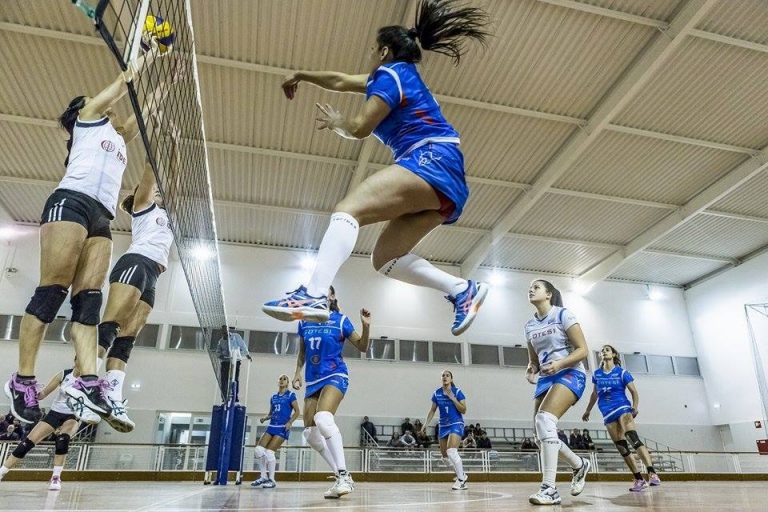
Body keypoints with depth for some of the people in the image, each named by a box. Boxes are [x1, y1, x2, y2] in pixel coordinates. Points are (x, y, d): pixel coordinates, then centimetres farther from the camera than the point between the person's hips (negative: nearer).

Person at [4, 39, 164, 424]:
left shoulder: (119, 137, 33)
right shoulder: (88, 116, 18)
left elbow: (147, 106, 37)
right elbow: (125, 81, 20)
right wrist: (147, 56, 33)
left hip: (101, 218, 6)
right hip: (71, 202, -6)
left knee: (88, 297, -7)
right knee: (52, 290, -13)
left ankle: (87, 381, -17)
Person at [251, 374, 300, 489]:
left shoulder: (291, 395, 0)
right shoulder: (273, 397, 16)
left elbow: (297, 411, -4)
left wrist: (290, 422, -18)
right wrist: (265, 418, 1)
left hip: (283, 428, -6)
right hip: (272, 426, 6)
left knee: (269, 452, -14)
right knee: (259, 449, -7)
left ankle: (271, 480, 1)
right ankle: (264, 476, 9)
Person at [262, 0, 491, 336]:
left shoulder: (391, 72, 2)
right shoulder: (397, 75, 29)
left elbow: (360, 128, -4)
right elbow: (341, 81, 38)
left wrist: (336, 124, 17)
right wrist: (301, 75, 47)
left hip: (431, 161, -10)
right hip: (446, 182, 10)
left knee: (348, 209, -23)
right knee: (384, 258, 6)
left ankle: (313, 295, -39)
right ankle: (463, 290, 1)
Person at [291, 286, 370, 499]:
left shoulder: (340, 320, -2)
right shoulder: (304, 321, 9)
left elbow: (362, 347, 0)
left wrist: (366, 325, -15)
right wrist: (298, 372, 11)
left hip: (335, 376, -6)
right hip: (312, 380, 6)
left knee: (323, 419, -31)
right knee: (310, 433, 1)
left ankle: (344, 476, -24)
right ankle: (341, 477, 14)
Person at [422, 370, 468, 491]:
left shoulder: (457, 392, -8)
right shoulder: (436, 393, 3)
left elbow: (463, 410, -10)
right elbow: (432, 410, 13)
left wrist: (453, 398, -19)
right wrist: (426, 424, 6)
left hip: (456, 424, -5)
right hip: (443, 426, 5)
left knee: (451, 451, -23)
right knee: (445, 456, 7)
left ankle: (461, 479, -6)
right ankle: (462, 476, 28)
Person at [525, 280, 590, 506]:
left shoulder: (563, 314, -4)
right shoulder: (530, 325, 13)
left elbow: (582, 350, -8)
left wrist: (559, 363, -24)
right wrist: (531, 370, -4)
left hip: (570, 373, -7)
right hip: (546, 378, 7)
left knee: (544, 419, -28)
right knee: (542, 433, 0)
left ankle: (549, 489, -26)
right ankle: (579, 465, 27)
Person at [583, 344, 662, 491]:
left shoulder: (622, 373, 1)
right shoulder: (596, 374, 11)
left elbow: (634, 392, 0)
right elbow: (595, 394, 22)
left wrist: (635, 407, -16)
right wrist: (588, 410, 27)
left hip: (622, 408, -4)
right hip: (608, 414, 4)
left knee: (632, 438, -25)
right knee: (621, 447, 1)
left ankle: (652, 474, -30)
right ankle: (639, 479, 6)